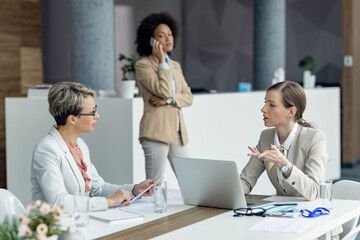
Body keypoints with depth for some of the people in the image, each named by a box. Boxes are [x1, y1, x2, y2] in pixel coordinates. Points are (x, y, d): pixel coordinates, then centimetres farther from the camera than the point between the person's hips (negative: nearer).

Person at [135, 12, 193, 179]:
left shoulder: (175, 66, 18)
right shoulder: (143, 65, -3)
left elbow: (188, 97, 10)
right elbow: (164, 90, -16)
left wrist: (168, 100, -9)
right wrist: (162, 61, -7)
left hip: (177, 133, 7)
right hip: (156, 132, -7)